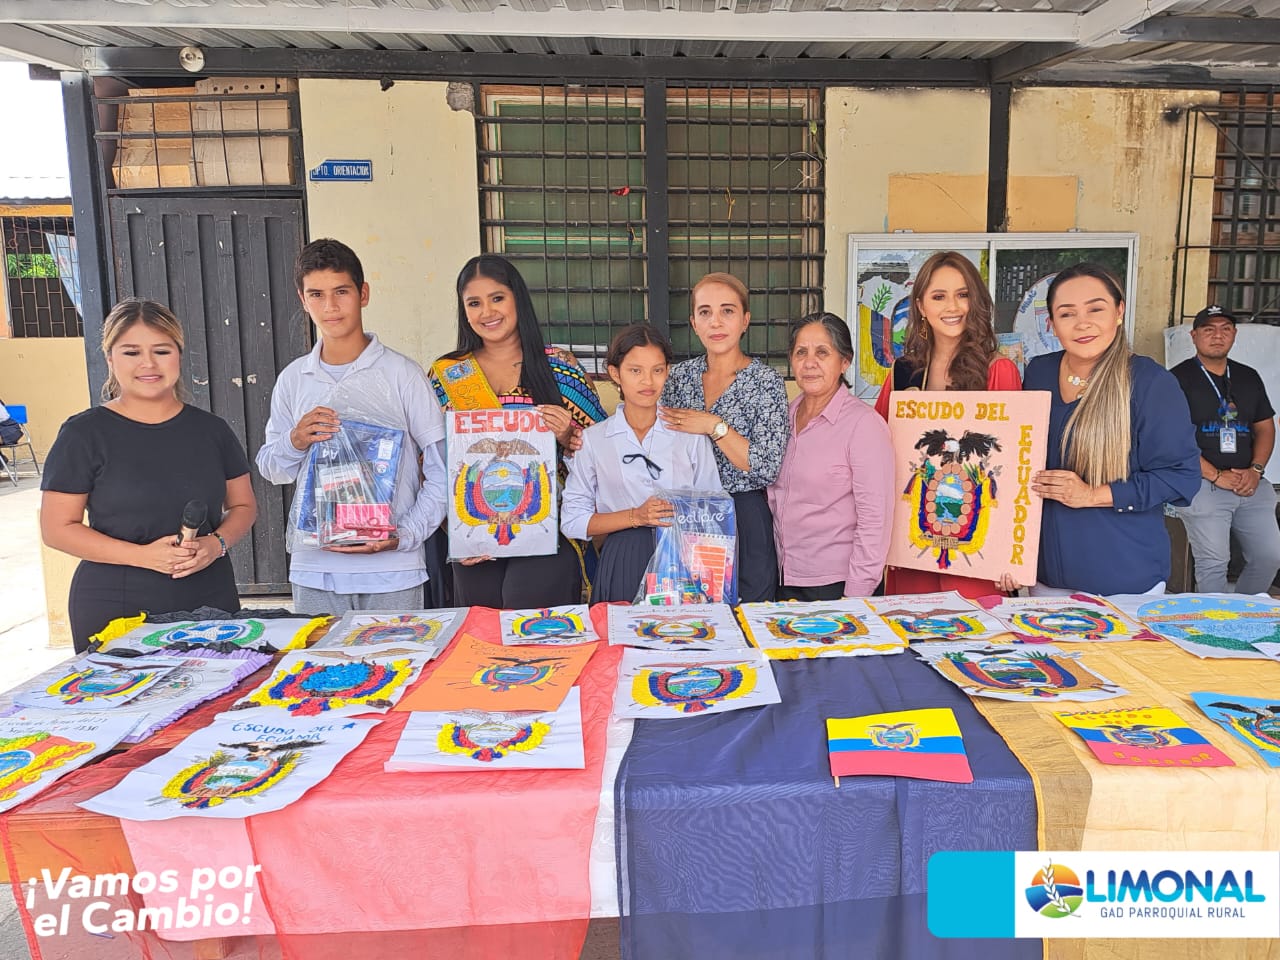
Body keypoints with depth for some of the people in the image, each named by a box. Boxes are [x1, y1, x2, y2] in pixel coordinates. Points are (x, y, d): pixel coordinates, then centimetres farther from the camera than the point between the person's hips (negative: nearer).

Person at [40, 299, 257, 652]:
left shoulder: (210, 430, 7)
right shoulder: (84, 434, -2)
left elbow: (243, 505, 13)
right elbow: (57, 528, -3)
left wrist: (217, 543, -9)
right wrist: (142, 555, -16)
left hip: (211, 604, 3)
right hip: (114, 613, -2)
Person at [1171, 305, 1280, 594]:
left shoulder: (1249, 377, 15)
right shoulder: (1178, 378, -4)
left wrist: (1255, 470, -1)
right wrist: (1217, 476, -14)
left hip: (1250, 483, 6)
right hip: (1203, 484, -6)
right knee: (1213, 563, -7)